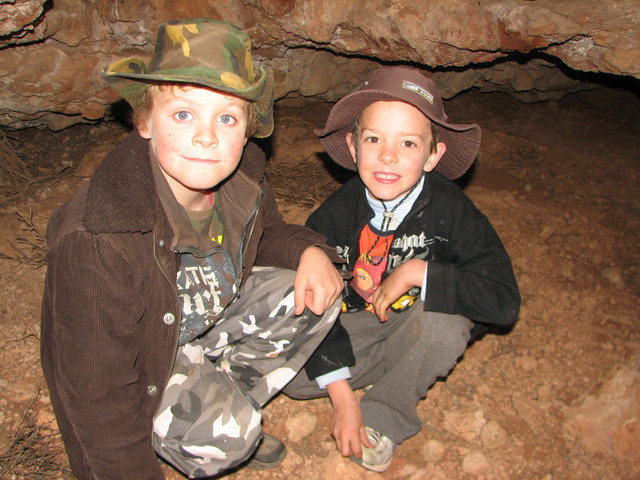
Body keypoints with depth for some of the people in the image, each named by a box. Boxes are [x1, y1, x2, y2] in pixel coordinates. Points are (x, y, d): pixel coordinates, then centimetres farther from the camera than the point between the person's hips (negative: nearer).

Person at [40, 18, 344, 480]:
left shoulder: (242, 177, -16)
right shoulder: (94, 242, -35)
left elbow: (264, 234, 7)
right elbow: (98, 391, -25)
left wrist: (310, 250, -15)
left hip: (210, 317, 7)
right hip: (142, 364, -6)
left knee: (308, 296, -12)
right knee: (224, 433, -30)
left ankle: (233, 399, 4)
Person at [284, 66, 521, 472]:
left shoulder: (450, 208, -22)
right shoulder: (336, 214, -16)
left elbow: (505, 301, -29)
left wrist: (416, 273, -32)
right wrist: (342, 396, -21)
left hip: (425, 327, -1)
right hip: (356, 326, 2)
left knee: (442, 316, -36)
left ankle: (385, 418, -12)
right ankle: (400, 367, -1)